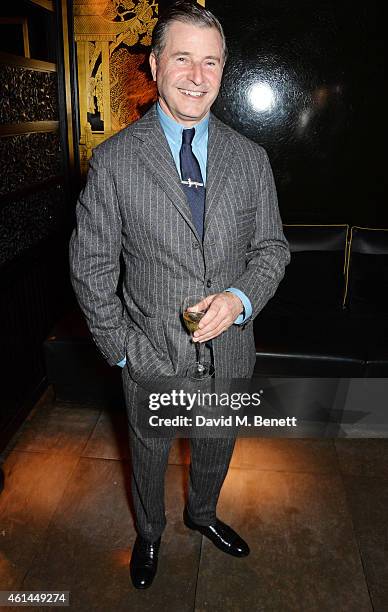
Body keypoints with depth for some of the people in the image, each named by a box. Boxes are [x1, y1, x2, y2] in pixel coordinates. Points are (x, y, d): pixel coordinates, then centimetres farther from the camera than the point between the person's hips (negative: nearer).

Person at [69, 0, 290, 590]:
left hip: (230, 349, 3)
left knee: (216, 446, 26)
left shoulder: (250, 158, -3)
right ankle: (149, 530, 55)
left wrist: (239, 298, -18)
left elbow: (271, 246, 1)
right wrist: (119, 349, -10)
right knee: (149, 452, 22)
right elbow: (91, 264, -8)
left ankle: (203, 513, 59)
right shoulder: (113, 160, -11)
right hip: (151, 355, -2)